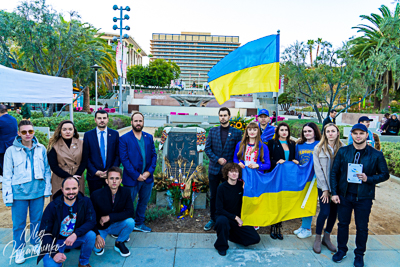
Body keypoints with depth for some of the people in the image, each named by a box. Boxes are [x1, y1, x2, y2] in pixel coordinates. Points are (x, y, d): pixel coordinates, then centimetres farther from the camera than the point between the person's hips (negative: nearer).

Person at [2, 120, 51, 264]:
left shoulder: (41, 149, 1)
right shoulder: (11, 151, -4)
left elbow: (47, 170, 6)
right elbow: (7, 175, -2)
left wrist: (47, 189, 2)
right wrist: (8, 196, -4)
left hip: (38, 192, 2)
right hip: (19, 193, -1)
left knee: (37, 220, 15)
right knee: (19, 224, 8)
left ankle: (36, 244, 35)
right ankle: (19, 249, 28)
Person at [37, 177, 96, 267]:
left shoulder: (86, 202, -12)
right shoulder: (52, 206, -16)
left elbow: (91, 222, -16)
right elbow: (44, 232, -14)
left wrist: (76, 234, -33)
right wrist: (54, 253, -25)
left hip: (75, 238, 2)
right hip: (56, 241, -2)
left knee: (91, 235, -26)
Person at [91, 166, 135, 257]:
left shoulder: (126, 192, -14)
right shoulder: (96, 195, -20)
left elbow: (130, 212, -19)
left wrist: (109, 217, -28)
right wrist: (97, 235, -25)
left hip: (116, 225, 1)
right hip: (100, 227, -1)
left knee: (130, 222, -27)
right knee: (97, 248, -24)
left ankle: (119, 243, 1)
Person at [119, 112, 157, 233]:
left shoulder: (149, 137, 7)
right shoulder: (124, 139, -7)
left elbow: (154, 155, 5)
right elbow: (124, 159, -12)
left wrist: (149, 171, -8)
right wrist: (137, 175, -15)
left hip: (147, 177, 5)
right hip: (131, 179, -5)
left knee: (143, 201, 18)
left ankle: (139, 223, 36)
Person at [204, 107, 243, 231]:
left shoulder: (236, 132, 0)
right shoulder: (213, 131, 5)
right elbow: (207, 148, 3)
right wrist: (217, 159, -10)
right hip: (214, 168, 2)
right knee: (213, 196, 11)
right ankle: (213, 219, 26)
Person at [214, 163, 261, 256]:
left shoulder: (241, 185, -2)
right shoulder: (222, 187, -13)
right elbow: (219, 209, -14)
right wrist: (235, 217, -19)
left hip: (238, 218, 4)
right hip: (224, 216, -4)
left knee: (255, 238, -9)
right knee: (222, 221, -40)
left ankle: (230, 233, 14)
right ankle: (221, 246, -11)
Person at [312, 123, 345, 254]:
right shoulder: (318, 148, -2)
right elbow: (318, 169, -3)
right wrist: (325, 189, -6)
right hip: (323, 185, -2)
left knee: (334, 212, 8)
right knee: (325, 212, -5)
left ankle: (327, 237, 28)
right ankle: (317, 238, 16)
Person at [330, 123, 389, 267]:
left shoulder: (376, 155, -5)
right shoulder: (343, 152, -2)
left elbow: (384, 174, 1)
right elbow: (334, 172, 2)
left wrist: (368, 179, -18)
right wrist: (334, 193, -4)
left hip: (364, 197, -1)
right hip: (344, 195, 1)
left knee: (362, 227, 11)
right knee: (343, 223, 14)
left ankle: (359, 255, 33)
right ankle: (341, 250, 34)